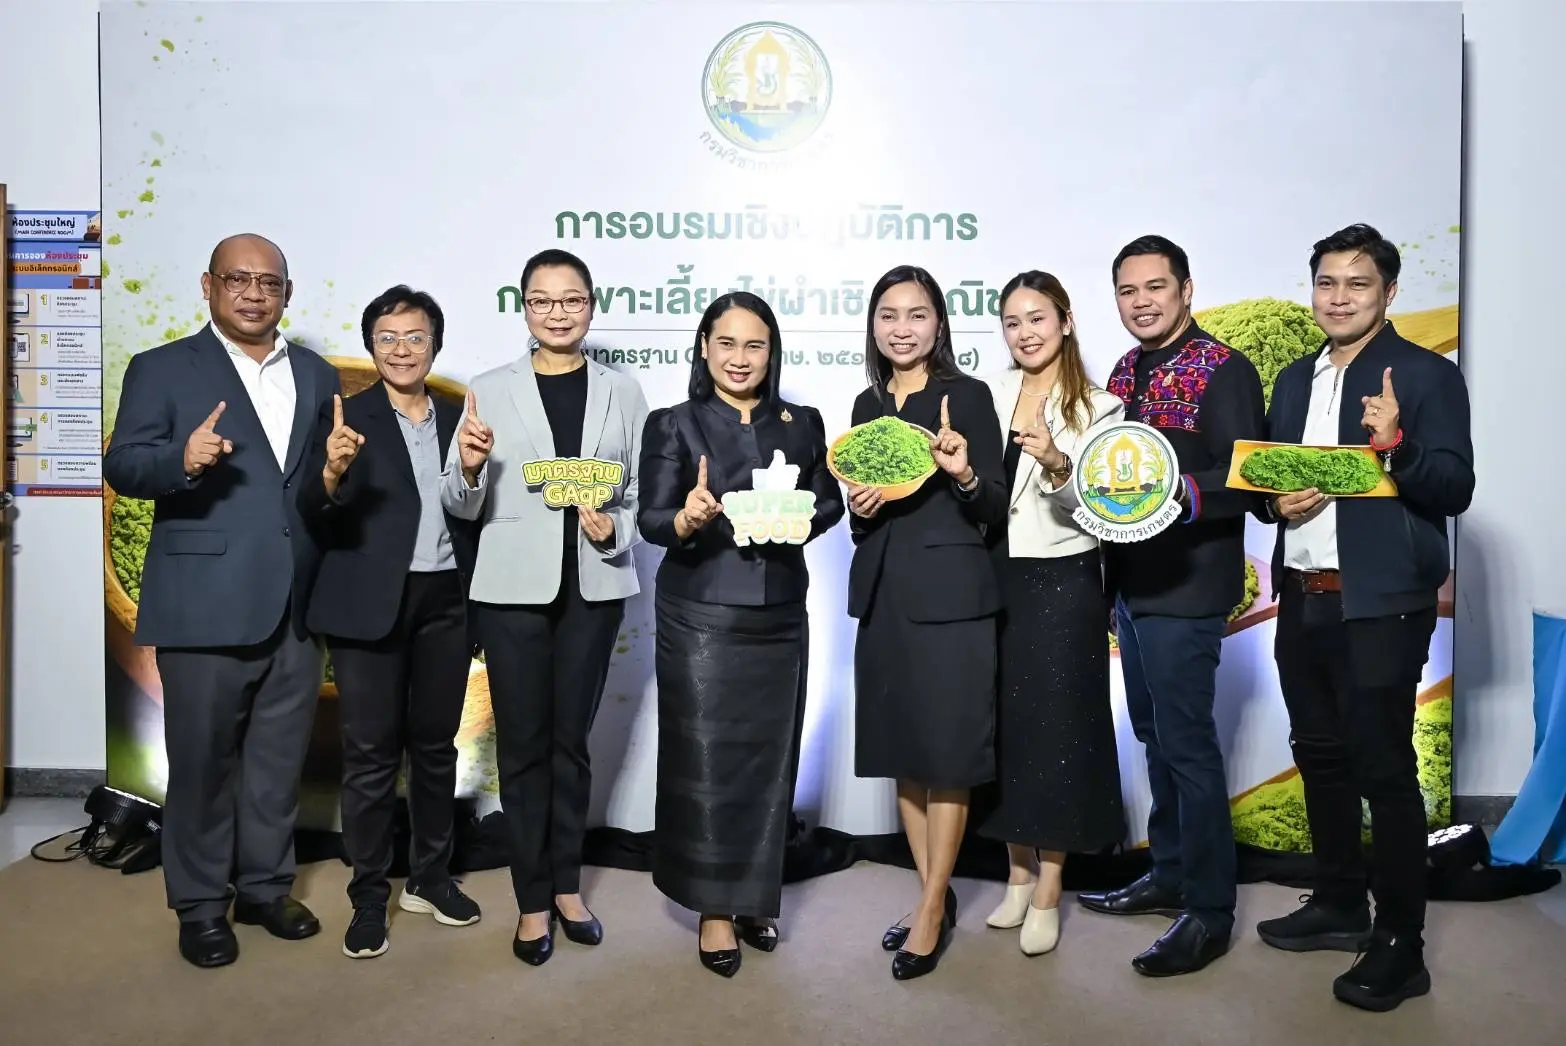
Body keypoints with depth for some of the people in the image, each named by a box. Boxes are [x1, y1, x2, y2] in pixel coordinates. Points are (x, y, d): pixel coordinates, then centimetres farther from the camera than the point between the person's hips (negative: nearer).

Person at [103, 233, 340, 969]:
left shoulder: (317, 375, 13)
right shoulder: (161, 369, 1)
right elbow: (122, 467, -8)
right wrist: (182, 461, -26)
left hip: (296, 604, 4)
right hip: (205, 604, -4)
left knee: (280, 758, 13)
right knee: (203, 761, 7)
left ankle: (265, 887, 29)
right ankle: (200, 905, 23)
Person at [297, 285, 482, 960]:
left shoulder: (458, 418, 9)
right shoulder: (346, 418, -1)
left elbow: (474, 514, 8)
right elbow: (317, 520, -10)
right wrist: (333, 473, -31)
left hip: (445, 603, 4)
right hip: (370, 605, -3)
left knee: (436, 745, 13)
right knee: (371, 754, 3)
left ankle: (429, 878, 29)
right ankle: (369, 898, 17)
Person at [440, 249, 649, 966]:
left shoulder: (622, 393, 4)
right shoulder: (491, 391, 0)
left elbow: (641, 493, 8)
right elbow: (461, 506, 1)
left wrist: (614, 528, -12)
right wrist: (470, 466, -20)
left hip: (594, 587, 1)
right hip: (513, 588, -1)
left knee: (572, 739, 12)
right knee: (522, 744, 6)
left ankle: (567, 886, 27)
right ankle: (533, 901, 20)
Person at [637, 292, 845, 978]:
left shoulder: (802, 424, 9)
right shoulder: (674, 425, 0)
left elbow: (829, 502, 11)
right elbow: (650, 519, -6)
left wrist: (802, 520, -10)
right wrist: (687, 519, -27)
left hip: (779, 617, 3)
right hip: (700, 616, -3)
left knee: (770, 759, 9)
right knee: (705, 760, 1)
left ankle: (755, 898, 25)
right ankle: (714, 909, 16)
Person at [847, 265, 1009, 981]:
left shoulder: (966, 395, -3)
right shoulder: (868, 404, 12)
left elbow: (996, 509, -6)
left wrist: (965, 474, -25)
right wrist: (857, 506, -4)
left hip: (950, 595, -6)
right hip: (882, 594, 6)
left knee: (947, 755, 1)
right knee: (902, 752, 11)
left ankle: (932, 909, 15)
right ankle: (933, 895, 26)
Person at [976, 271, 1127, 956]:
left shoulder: (1098, 408, -3)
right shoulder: (988, 395, 4)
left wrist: (1057, 465, -29)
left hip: (1063, 583, -3)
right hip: (994, 579, 3)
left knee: (1056, 726, 3)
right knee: (1002, 723, 10)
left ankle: (1048, 891, 16)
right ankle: (1018, 872, 28)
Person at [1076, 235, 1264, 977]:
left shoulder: (1223, 371, -10)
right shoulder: (1126, 371, 13)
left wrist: (1181, 494, -32)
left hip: (1185, 586, -8)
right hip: (1132, 578, 8)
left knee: (1186, 741, -2)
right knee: (1153, 734, 17)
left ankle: (1209, 909, 12)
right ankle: (1170, 874, 33)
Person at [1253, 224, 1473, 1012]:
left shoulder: (1426, 375, -6)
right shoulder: (1294, 380, 14)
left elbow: (1456, 489, -12)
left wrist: (1396, 446, -30)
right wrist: (1276, 499, -7)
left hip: (1380, 605, -6)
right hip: (1302, 600, 7)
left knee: (1384, 770, -1)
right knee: (1320, 756, 16)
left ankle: (1399, 945, 12)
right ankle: (1339, 904, 32)